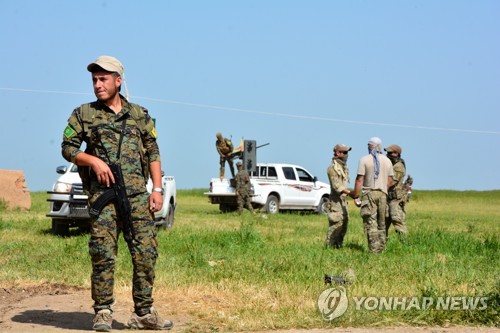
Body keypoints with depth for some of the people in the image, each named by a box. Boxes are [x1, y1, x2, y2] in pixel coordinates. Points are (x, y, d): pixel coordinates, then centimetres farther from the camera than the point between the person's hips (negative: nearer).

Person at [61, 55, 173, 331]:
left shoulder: (140, 115, 14)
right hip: (102, 193, -2)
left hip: (137, 194, 2)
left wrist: (157, 189, 4)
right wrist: (93, 161, -11)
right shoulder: (83, 114, 10)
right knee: (103, 254, -6)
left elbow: (153, 153, 13)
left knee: (146, 252, -2)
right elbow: (68, 148, 7)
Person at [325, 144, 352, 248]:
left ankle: (338, 245, 18)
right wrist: (350, 192, -27)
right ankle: (330, 246, -5)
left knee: (344, 222, 10)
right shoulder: (333, 168, -15)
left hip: (343, 200, 9)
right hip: (336, 200, -9)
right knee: (336, 224, -11)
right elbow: (336, 186, -21)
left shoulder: (344, 166, 14)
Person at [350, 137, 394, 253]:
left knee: (370, 223, -5)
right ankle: (381, 247, 14)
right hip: (383, 193, 4)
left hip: (369, 193, -4)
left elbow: (360, 179, -7)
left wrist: (355, 194, 1)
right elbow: (389, 180, 11)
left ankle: (374, 249, -10)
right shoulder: (387, 160, 9)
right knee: (381, 223, 12)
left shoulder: (364, 160, -4)